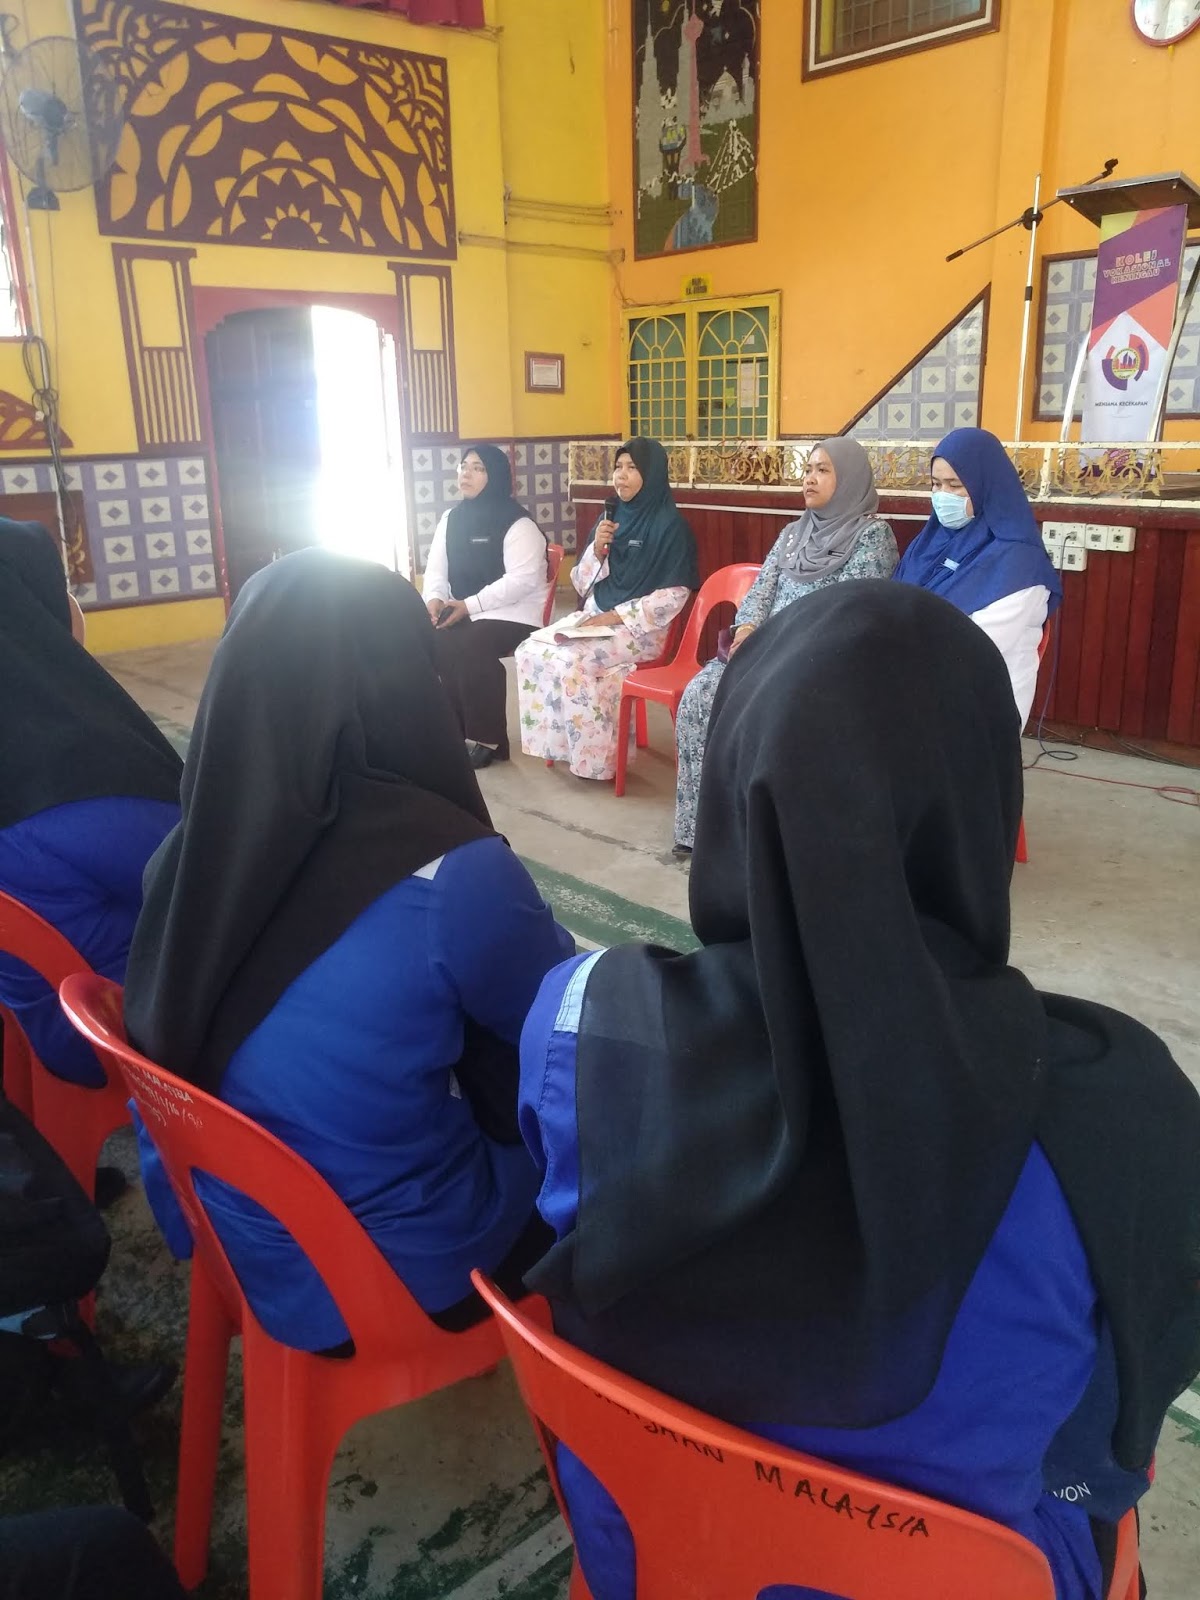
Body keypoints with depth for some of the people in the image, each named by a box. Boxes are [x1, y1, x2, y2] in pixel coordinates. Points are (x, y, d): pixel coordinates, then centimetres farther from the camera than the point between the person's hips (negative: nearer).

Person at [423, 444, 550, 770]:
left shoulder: (517, 523, -10)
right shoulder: (451, 518, 12)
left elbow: (522, 580, -20)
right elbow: (436, 569, 12)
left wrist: (470, 606, -24)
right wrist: (434, 599, -12)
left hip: (513, 612, -6)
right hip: (462, 611, 6)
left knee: (468, 647, -33)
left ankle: (488, 740, -19)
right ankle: (453, 729, -8)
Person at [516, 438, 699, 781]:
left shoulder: (669, 524, -9)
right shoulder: (611, 517, 10)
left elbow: (673, 596, -14)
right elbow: (581, 584, 11)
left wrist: (615, 616, -17)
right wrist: (597, 550, -8)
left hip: (640, 628, -7)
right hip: (595, 617, 7)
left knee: (570, 660, -28)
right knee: (531, 649, -12)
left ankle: (595, 756, -15)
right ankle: (557, 741, -6)